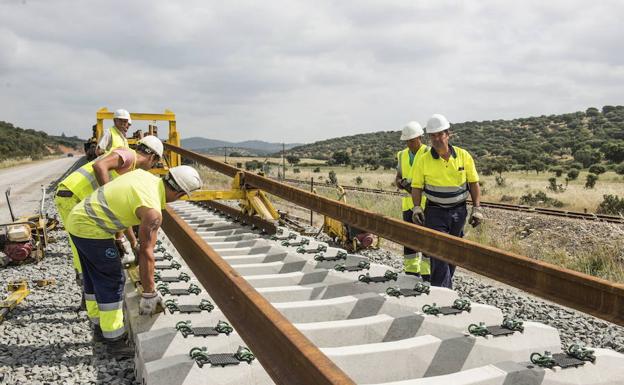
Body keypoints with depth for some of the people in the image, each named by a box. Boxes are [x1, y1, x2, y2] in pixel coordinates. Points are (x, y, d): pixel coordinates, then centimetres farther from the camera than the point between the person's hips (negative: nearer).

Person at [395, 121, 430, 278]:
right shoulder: (402, 155, 12)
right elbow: (397, 179, 12)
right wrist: (403, 183, -11)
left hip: (426, 204, -6)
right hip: (408, 204, 6)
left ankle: (427, 274, 4)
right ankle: (411, 272, 20)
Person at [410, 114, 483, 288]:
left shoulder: (463, 156, -1)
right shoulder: (424, 161, -5)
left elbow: (473, 183, 4)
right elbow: (417, 186, 0)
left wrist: (476, 208, -3)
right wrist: (417, 207, -14)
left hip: (459, 212, 3)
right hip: (435, 213, -2)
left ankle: (445, 285, 29)